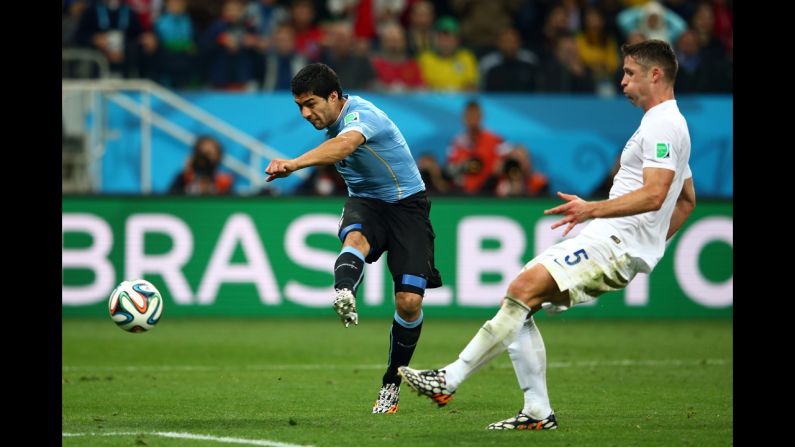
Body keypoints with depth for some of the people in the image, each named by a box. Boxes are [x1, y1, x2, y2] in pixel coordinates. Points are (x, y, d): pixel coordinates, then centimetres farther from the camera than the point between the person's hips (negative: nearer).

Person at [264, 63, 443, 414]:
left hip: (405, 204, -5)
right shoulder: (333, 123, 3)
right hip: (365, 202, 5)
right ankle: (343, 294, -68)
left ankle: (392, 383, 4)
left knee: (409, 300, -14)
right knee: (355, 238, -34)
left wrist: (294, 164, -63)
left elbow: (344, 144, -47)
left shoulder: (361, 114, -23)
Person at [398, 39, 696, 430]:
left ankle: (449, 380, -26)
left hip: (617, 244, -11)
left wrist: (593, 210, -31)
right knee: (518, 302, 3)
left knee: (524, 288, -23)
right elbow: (687, 199, 31)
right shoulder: (664, 124, 23)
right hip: (610, 243, 11)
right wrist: (654, 245, 25)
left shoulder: (663, 125, -11)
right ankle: (537, 412, 1)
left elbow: (654, 195, -24)